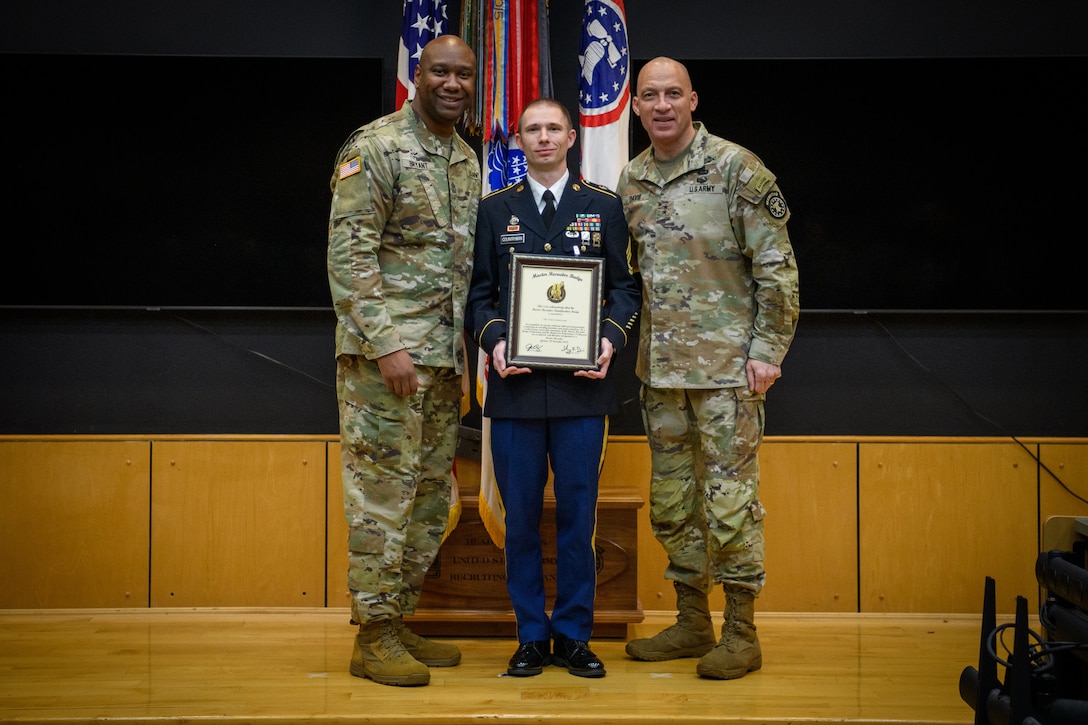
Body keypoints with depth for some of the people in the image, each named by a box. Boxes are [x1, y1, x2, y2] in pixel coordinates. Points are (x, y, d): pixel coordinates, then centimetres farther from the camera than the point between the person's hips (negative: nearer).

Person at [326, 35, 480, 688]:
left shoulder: (467, 161, 15)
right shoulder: (375, 147, -9)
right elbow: (349, 255, -15)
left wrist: (468, 340, 14)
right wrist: (385, 344, -21)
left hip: (445, 354, 8)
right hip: (386, 348, -8)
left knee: (431, 493, 12)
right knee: (383, 492, -4)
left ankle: (400, 619, 23)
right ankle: (374, 636, 6)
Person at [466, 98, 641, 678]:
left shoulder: (604, 207, 10)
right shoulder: (495, 210, 11)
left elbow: (625, 287, 9)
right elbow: (479, 293, 11)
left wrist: (612, 339, -9)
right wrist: (494, 340, -7)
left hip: (582, 386, 0)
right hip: (515, 385, 1)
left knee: (578, 515, 3)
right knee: (520, 516, 4)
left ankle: (573, 635, 15)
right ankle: (531, 636, 16)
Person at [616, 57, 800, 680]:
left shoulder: (737, 167, -7)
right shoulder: (631, 180, 10)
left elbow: (777, 266, -8)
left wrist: (768, 350, -12)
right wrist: (626, 345, 12)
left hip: (725, 363, -6)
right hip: (660, 367, 6)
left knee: (729, 496, -3)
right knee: (672, 498, 12)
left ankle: (742, 633, 9)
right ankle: (693, 622, 24)